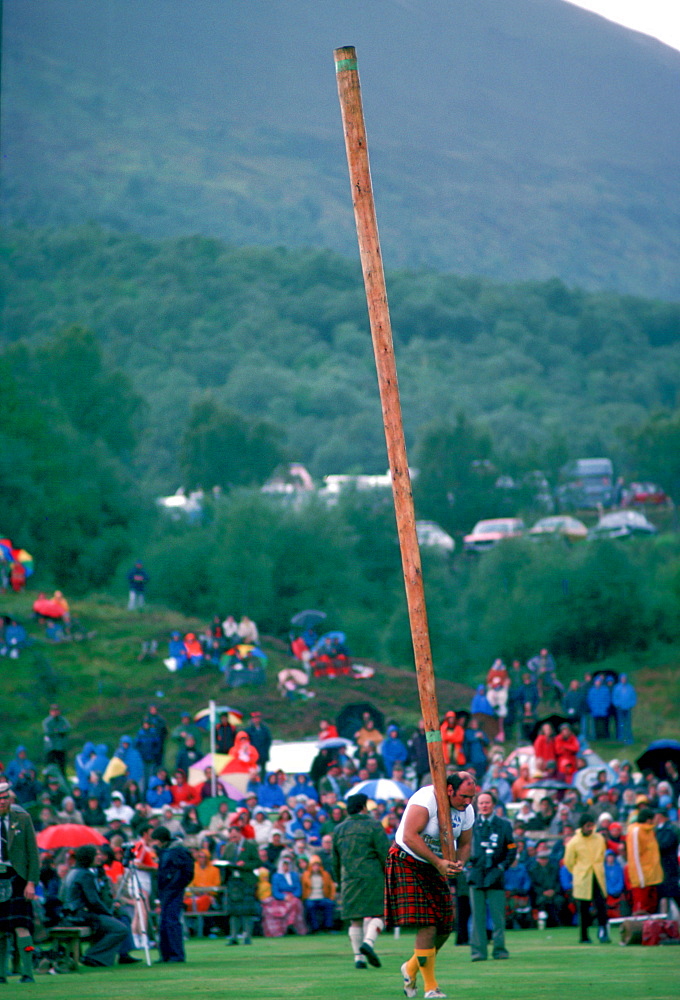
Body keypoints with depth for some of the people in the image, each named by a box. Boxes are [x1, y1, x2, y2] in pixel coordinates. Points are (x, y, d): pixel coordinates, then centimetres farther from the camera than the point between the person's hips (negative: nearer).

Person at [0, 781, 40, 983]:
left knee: (20, 926, -11)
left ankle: (28, 973, -10)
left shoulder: (22, 818, 2)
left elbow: (33, 852, 2)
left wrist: (31, 883, -6)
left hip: (17, 879, -2)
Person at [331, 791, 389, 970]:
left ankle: (358, 956, 2)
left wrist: (339, 882, 25)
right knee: (377, 914, -1)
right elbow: (385, 854, -6)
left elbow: (335, 861, 18)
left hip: (348, 880, 4)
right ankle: (368, 942, -25)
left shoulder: (338, 830, 14)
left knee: (355, 920, 6)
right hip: (372, 876, -4)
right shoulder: (373, 826, -2)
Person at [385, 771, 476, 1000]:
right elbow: (409, 837, -28)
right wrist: (438, 862, -30)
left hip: (436, 868, 7)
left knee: (444, 928, 2)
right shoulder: (426, 799, -22)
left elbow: (465, 844, 13)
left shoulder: (466, 810, 0)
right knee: (427, 926, -16)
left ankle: (412, 968, 27)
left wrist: (459, 862, -10)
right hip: (407, 864, -7)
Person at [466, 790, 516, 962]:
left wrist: (502, 866, -3)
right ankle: (478, 951, 1)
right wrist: (467, 866, 3)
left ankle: (499, 949, 4)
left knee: (498, 915, -2)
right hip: (476, 875, 1)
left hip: (495, 876, -1)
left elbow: (512, 849, 9)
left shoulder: (503, 825, 7)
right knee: (478, 915, 0)